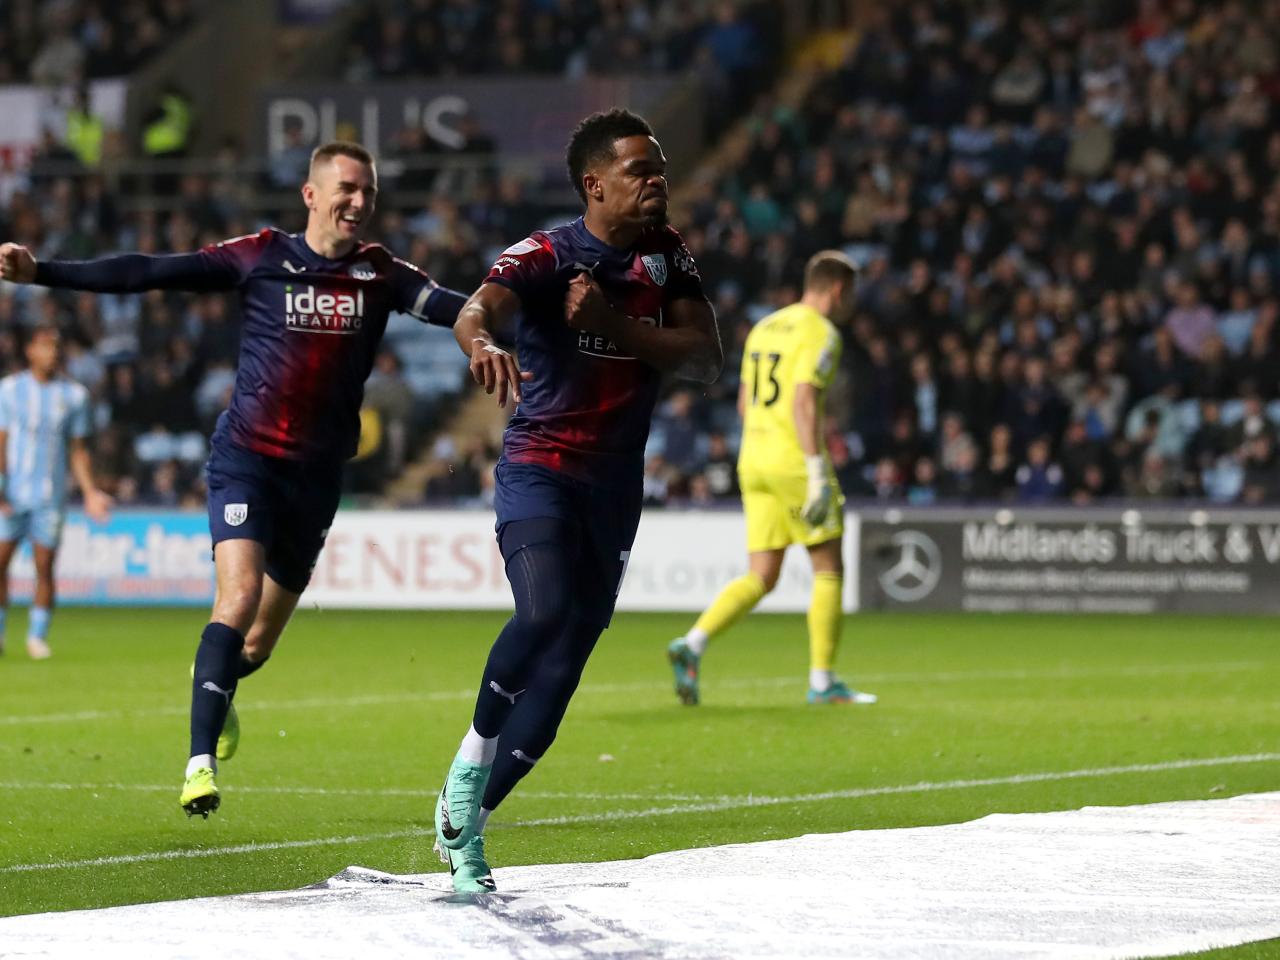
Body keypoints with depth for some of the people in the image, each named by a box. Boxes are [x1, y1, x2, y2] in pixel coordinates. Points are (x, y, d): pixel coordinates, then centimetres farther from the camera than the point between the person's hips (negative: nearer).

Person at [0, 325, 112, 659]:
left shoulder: (74, 394, 6)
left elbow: (78, 450, 11)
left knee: (45, 568, -3)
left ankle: (37, 637, 6)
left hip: (50, 495, 1)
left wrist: (90, 492, 2)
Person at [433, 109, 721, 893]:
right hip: (539, 468, -5)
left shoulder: (668, 255, 4)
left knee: (561, 671, 4)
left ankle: (465, 822, 15)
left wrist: (615, 324, -18)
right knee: (545, 612, -30)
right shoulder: (545, 256, -13)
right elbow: (479, 308, -32)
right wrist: (482, 343, -57)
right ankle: (469, 770, -11)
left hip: (615, 486, 5)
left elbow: (707, 360, -3)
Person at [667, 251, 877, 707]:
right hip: (794, 462, -8)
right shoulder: (820, 333, -9)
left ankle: (692, 644, -13)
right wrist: (818, 473, -20)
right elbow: (804, 402, -19)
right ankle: (822, 680, 6)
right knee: (829, 570, 4)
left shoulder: (765, 328, 17)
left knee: (761, 578, 6)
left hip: (753, 463, 8)